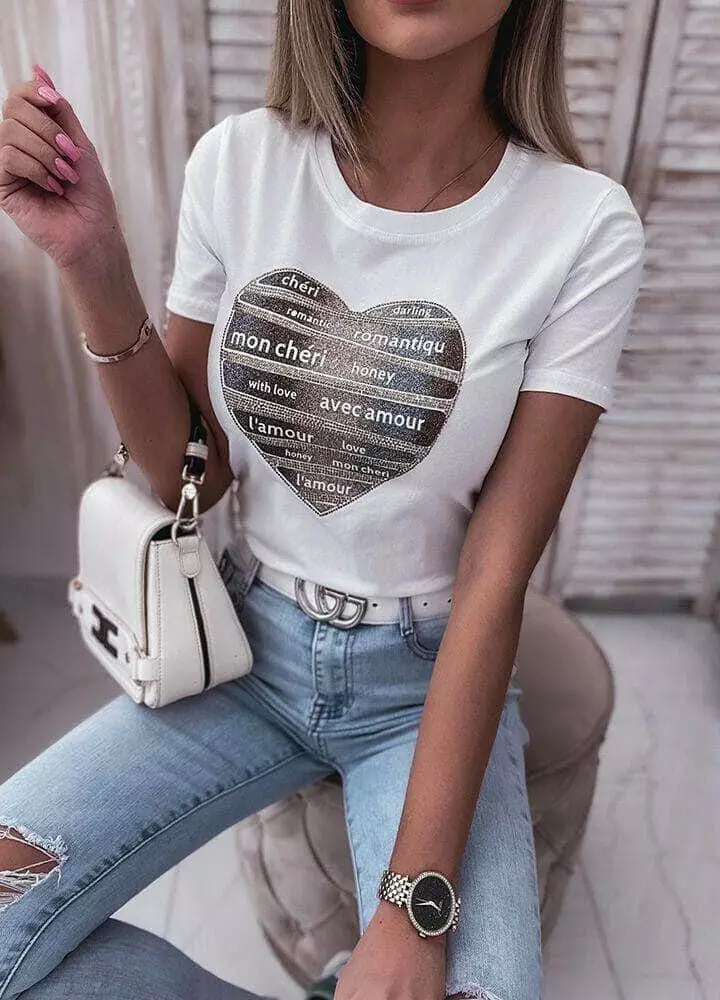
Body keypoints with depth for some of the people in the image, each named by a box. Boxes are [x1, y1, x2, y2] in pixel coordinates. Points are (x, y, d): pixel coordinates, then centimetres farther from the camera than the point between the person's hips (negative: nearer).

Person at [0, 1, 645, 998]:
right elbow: (191, 476, 0)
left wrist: (416, 903, -17)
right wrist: (94, 264, -15)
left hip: (433, 678, -1)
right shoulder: (239, 160, -6)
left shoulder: (585, 227, -14)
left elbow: (495, 576, -15)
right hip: (250, 648, 3)